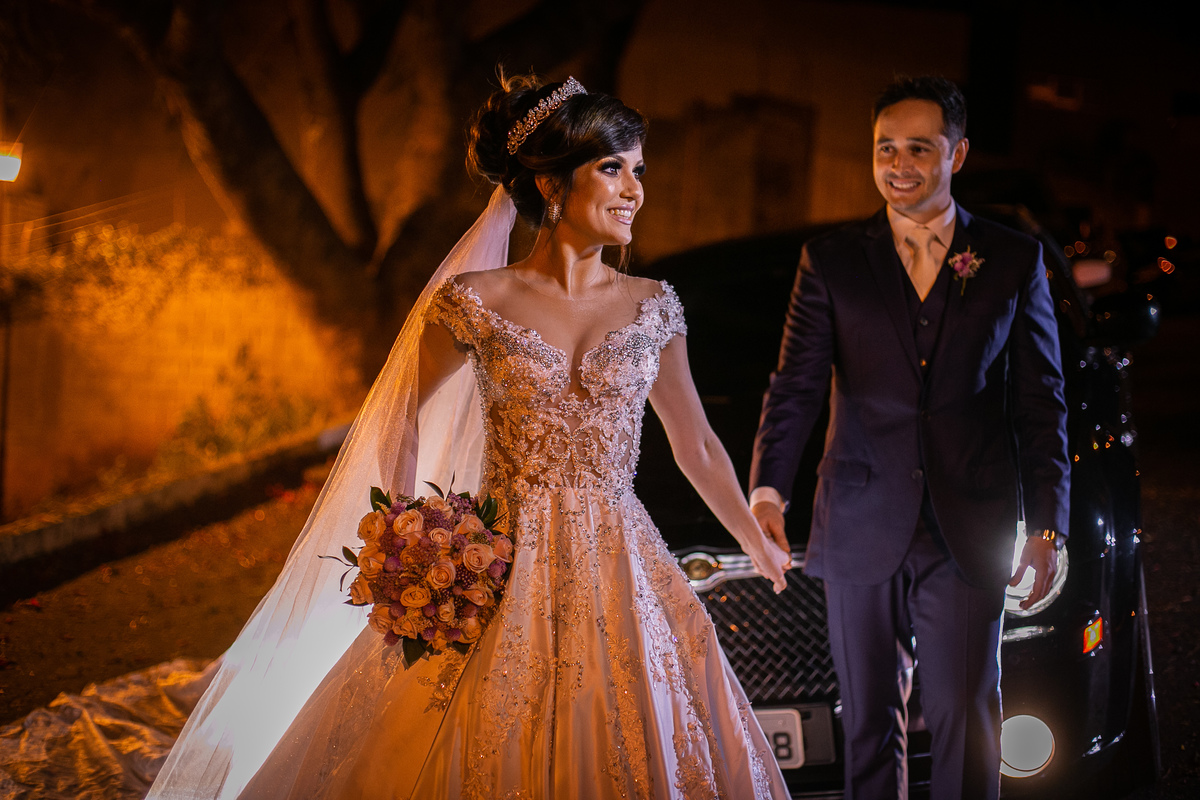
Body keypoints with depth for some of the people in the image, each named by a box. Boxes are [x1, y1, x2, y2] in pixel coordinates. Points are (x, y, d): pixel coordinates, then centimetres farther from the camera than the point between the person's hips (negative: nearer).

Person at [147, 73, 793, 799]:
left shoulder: (652, 308, 4)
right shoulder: (473, 302, -4)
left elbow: (696, 444, 15)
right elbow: (400, 428, 6)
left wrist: (763, 550, 21)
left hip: (620, 579, 3)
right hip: (504, 575, -2)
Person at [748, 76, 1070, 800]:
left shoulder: (1015, 261, 5)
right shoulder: (831, 263, 5)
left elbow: (1043, 406, 5)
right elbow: (795, 388, -2)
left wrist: (1048, 527, -1)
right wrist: (768, 491, -18)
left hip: (969, 537, -1)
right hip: (862, 534, 1)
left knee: (965, 719, 1)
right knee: (869, 720, 9)